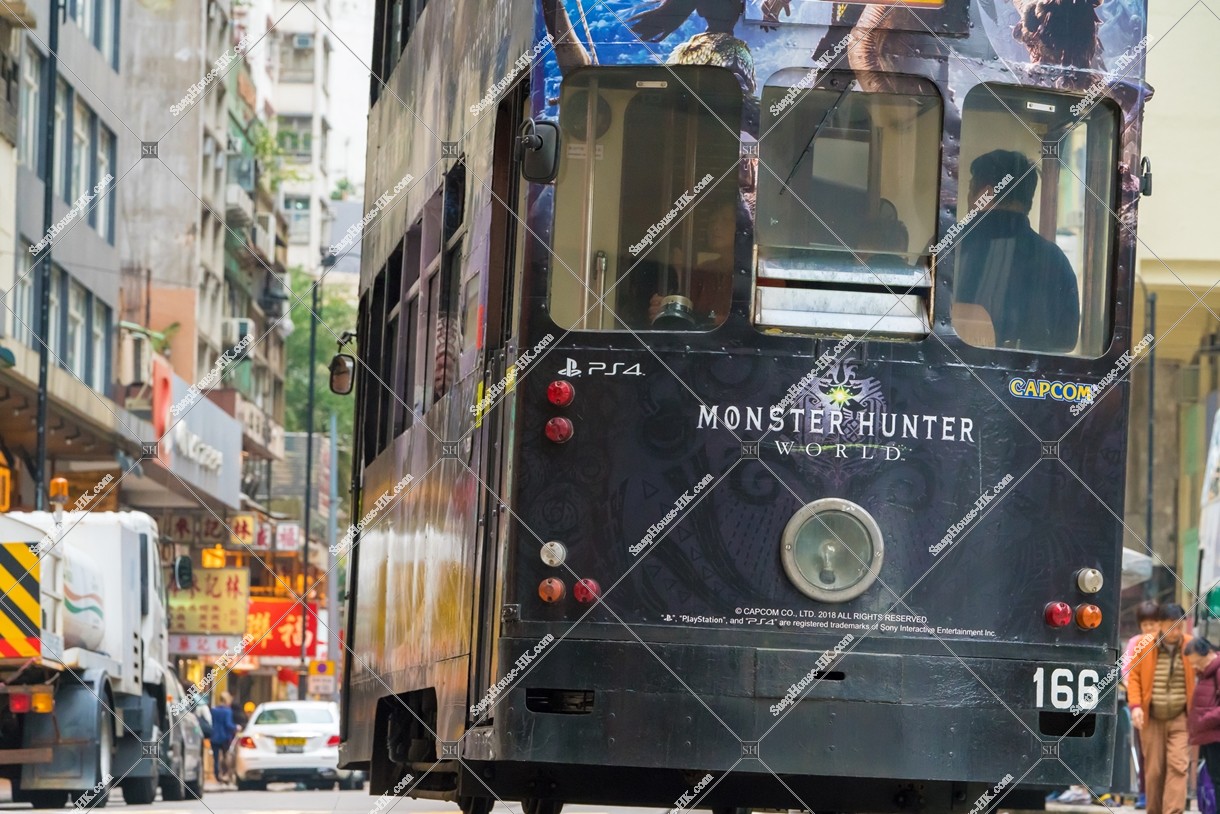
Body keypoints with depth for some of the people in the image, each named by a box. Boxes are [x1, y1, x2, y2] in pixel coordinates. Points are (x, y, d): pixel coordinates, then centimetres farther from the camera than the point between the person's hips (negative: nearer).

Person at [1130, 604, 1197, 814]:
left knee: (1178, 766, -13)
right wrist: (1135, 706, -10)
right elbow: (1133, 676, 4)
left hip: (1180, 718, -1)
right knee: (1153, 770, 5)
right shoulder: (1145, 645, 1)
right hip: (1152, 719, 1)